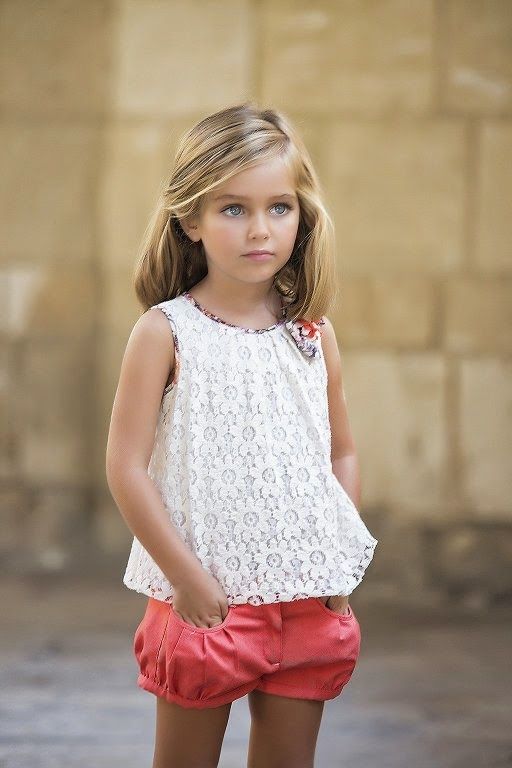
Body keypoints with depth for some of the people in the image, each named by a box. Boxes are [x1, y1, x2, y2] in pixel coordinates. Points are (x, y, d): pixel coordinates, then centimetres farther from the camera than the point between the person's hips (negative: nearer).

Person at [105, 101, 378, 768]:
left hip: (309, 597, 3)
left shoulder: (314, 334, 5)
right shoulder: (165, 332, -7)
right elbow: (126, 468, -10)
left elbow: (343, 453, 13)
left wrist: (339, 564, 2)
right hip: (207, 598, -3)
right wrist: (188, 579, -13)